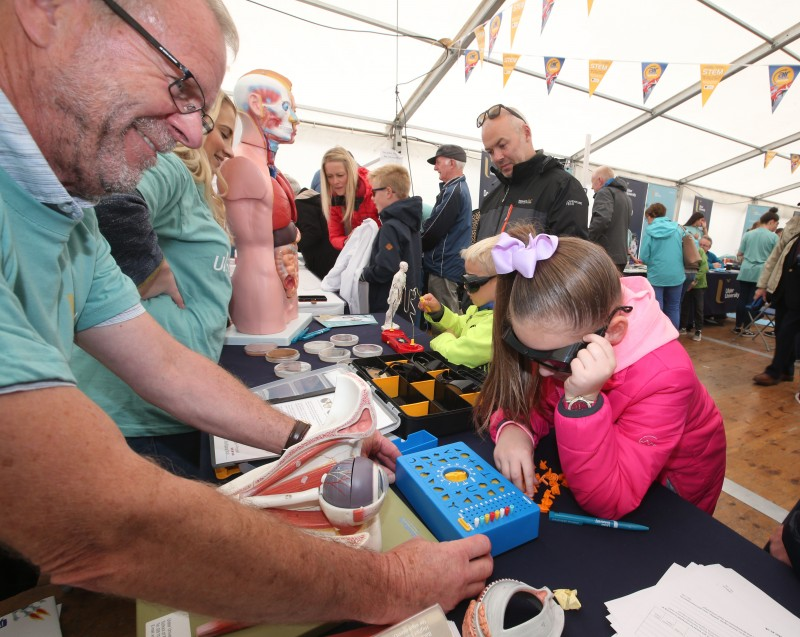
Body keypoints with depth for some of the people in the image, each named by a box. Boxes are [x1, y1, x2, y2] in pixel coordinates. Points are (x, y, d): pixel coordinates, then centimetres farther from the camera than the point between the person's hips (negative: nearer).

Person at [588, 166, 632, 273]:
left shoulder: (605, 192, -5)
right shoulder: (626, 197, 25)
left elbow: (601, 219, -23)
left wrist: (585, 241, -16)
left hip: (605, 257, -9)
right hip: (621, 256, 9)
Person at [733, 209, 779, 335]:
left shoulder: (747, 234, 6)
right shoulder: (774, 237, -4)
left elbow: (739, 255, 11)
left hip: (745, 271, 3)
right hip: (761, 273, -3)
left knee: (742, 298, 8)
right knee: (753, 301, 2)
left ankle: (738, 326, 13)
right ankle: (745, 328, 6)